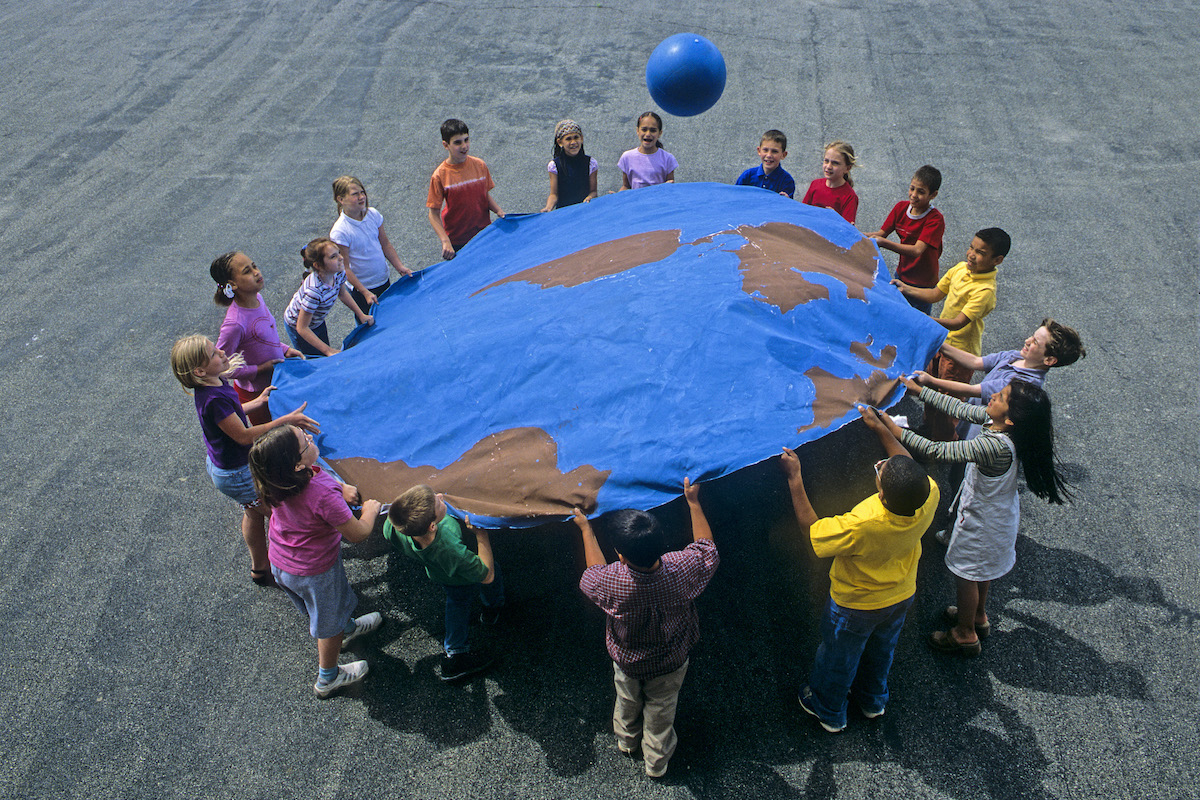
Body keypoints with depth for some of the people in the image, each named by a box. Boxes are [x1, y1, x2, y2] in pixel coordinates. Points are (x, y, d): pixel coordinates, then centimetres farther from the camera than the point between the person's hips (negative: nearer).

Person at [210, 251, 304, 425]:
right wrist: (259, 369, -19)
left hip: (276, 382, 7)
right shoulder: (234, 324, -33)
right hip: (255, 393, -7)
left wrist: (284, 350, 1)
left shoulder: (257, 298, -7)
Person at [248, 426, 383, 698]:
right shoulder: (323, 494, -40)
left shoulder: (278, 481, -18)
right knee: (328, 623, 23)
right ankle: (328, 679, 47)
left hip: (280, 563, 7)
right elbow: (358, 534, -27)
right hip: (313, 571, -6)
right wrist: (370, 510, -8)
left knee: (325, 606, 36)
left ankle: (348, 627, 66)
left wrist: (340, 488, -5)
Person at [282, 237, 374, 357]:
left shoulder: (339, 273, -23)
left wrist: (361, 315, 0)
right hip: (297, 326, -7)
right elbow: (302, 328, -35)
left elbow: (342, 293, 4)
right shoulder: (314, 290, -44)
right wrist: (329, 351, -34)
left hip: (318, 321, 7)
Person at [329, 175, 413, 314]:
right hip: (361, 288, -5)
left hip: (384, 281, 5)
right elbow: (345, 268, -19)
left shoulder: (373, 214, -6)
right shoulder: (339, 232, -23)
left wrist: (400, 267, 0)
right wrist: (365, 293, -21)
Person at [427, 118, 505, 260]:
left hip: (485, 233, 3)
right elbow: (434, 214, -13)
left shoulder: (480, 165, -4)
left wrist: (498, 210, -10)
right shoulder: (440, 176, -15)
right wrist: (445, 241, -25)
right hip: (457, 242, -3)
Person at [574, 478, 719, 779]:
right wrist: (693, 502, -5)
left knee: (627, 702, 32)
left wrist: (585, 529, -2)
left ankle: (626, 740, 62)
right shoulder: (681, 569, -39)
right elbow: (707, 548, -14)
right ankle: (656, 761, 52)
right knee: (660, 711, 28)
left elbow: (593, 574, -13)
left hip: (627, 660, 0)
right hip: (669, 663, 0)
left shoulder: (613, 582, -41)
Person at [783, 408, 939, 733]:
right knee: (881, 650, 34)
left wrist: (795, 479, -28)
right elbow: (909, 464, -8)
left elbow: (812, 530, -29)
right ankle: (873, 700, 61)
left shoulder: (862, 525, -47)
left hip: (856, 606, -5)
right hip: (901, 597, 5)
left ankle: (828, 710, 52)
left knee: (839, 658, 25)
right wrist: (879, 427, -1)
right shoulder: (929, 496, -32)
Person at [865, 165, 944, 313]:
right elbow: (882, 233, -3)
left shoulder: (935, 220, -24)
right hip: (901, 275, 6)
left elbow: (917, 250, -35)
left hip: (922, 284, -5)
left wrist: (883, 242, -46)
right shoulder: (901, 207, -5)